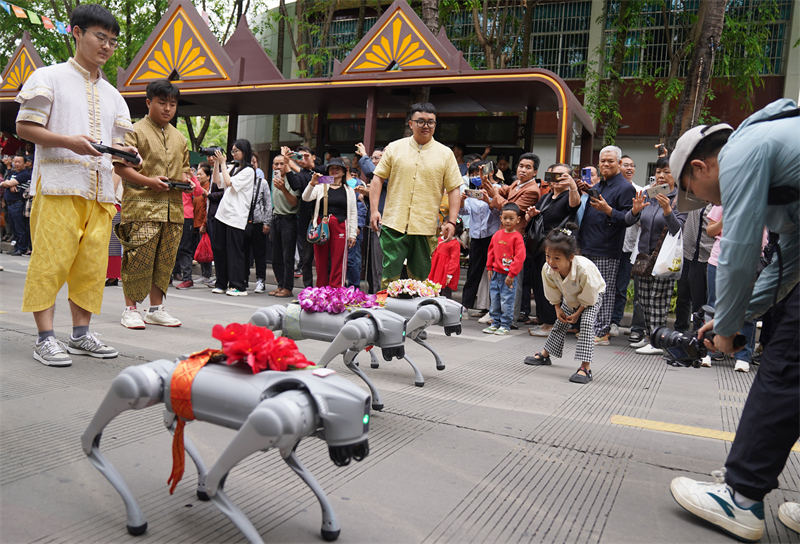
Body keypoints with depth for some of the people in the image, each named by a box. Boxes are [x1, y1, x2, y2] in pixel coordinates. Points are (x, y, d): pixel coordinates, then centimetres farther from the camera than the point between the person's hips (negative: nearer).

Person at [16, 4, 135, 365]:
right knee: (51, 260, -8)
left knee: (92, 263, 3)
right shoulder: (50, 78, 6)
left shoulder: (112, 95, 22)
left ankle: (81, 335, 12)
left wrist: (125, 153, -3)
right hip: (59, 183, -5)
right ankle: (46, 339, -3)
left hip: (101, 189, 5)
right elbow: (24, 127, -1)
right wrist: (69, 141, -16)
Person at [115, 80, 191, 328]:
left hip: (172, 207, 6)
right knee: (138, 258, -6)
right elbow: (120, 166, -5)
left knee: (165, 259, 8)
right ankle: (130, 308, 6)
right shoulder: (136, 132, 0)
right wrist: (150, 181, -16)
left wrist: (187, 180, 5)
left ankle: (156, 308, 18)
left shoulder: (179, 137, 19)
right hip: (142, 206, -6)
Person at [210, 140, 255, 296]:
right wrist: (216, 162, 8)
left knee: (234, 251, -7)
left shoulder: (248, 171, -6)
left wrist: (222, 164, -6)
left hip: (236, 216, -8)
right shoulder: (233, 168, 18)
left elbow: (229, 182, -14)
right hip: (223, 213, 8)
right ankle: (222, 284, 17)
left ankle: (239, 286, -1)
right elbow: (217, 180, 14)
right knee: (219, 249, 9)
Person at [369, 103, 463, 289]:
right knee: (389, 275, -1)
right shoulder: (394, 148, 7)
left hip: (425, 227, 1)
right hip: (394, 223, 0)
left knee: (420, 277, 8)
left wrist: (451, 221, -3)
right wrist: (374, 209, -2)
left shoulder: (446, 154, 6)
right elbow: (378, 178, 8)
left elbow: (454, 189, 5)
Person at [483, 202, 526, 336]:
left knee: (506, 301, -2)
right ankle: (495, 323, 25)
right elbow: (491, 251, 18)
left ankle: (505, 326, 11)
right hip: (496, 274, 6)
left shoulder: (517, 237, -10)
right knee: (494, 300, 12)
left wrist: (511, 274, -15)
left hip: (509, 276, -6)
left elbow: (520, 257, -14)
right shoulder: (497, 235, 8)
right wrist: (489, 268, 13)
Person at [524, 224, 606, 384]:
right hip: (569, 299, 5)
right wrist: (558, 309, -6)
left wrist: (577, 313, -18)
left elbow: (588, 297, -27)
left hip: (592, 296, -5)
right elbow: (553, 294, -7)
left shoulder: (584, 269, -44)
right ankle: (545, 355, 32)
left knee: (586, 324, -22)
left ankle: (586, 368, -21)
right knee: (560, 325, 14)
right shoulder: (547, 270, -29)